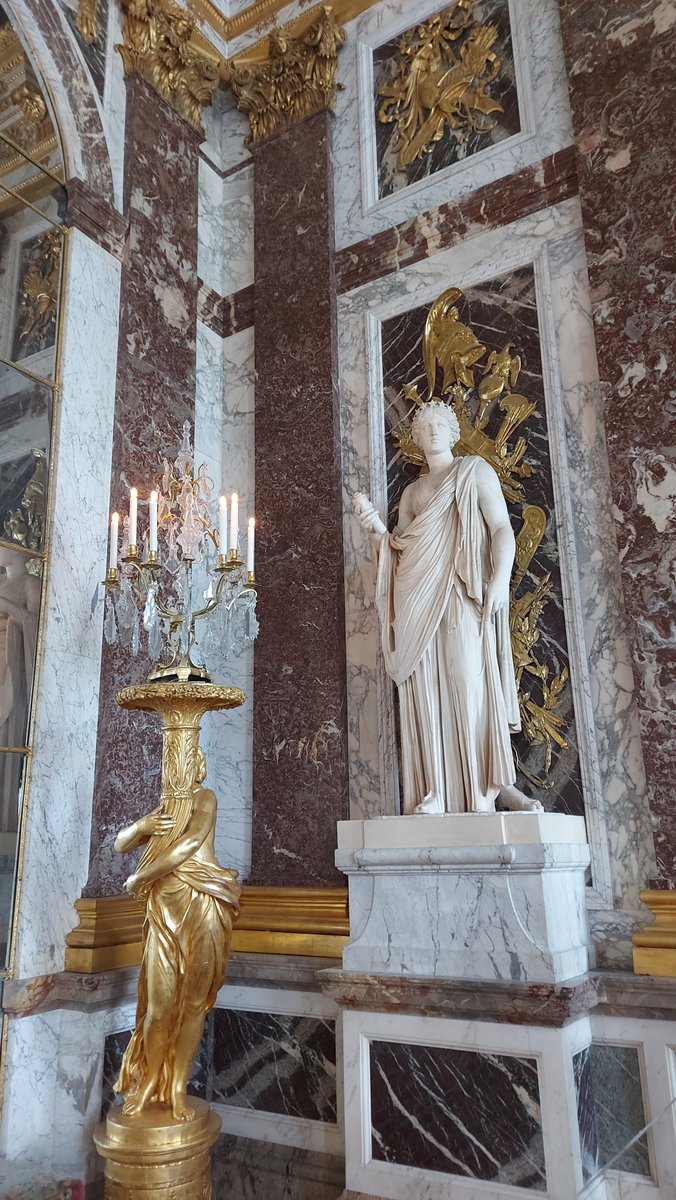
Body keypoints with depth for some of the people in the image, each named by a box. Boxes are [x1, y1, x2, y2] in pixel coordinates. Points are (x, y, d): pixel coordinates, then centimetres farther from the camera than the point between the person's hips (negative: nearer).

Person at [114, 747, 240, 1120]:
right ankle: (150, 1080, 19)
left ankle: (178, 1088, 13)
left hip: (201, 907, -4)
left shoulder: (204, 797, 2)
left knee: (193, 1001, 2)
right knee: (160, 1002, 1)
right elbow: (120, 845, 19)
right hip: (164, 910, 4)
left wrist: (138, 879, -3)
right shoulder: (163, 809, 20)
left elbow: (190, 843, -13)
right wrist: (141, 825, -4)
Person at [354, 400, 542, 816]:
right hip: (418, 599, 4)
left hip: (462, 594, -4)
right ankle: (437, 793, -7)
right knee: (427, 689, -5)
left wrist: (501, 579, -15)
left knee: (472, 680, -14)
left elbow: (502, 528, 0)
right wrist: (377, 530, 1)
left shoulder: (474, 471, 12)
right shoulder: (412, 492, 25)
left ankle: (498, 783, -9)